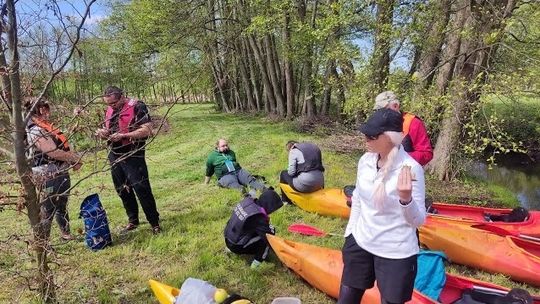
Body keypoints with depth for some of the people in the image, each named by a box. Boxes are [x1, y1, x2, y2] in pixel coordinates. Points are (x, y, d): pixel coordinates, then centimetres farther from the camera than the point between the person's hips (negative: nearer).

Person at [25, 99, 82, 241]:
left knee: (62, 207, 21)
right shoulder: (35, 131, -17)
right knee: (47, 211, -1)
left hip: (62, 173, 10)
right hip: (49, 177, -10)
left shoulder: (47, 127, 13)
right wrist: (75, 158, -13)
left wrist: (74, 158, -1)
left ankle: (66, 234, 35)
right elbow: (54, 152, -24)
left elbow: (63, 146, 14)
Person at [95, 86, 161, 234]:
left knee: (142, 189, -6)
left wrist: (123, 135, -24)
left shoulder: (137, 107, -10)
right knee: (122, 190, 13)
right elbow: (108, 132, 21)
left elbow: (147, 130, -18)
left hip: (133, 156, -7)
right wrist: (102, 133, -3)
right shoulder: (110, 110, 12)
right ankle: (133, 220, 29)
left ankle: (155, 223, 6)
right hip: (114, 156, 7)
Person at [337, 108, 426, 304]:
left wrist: (406, 198, -36)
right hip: (360, 243, 6)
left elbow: (418, 221, -17)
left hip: (396, 253, -5)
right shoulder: (365, 160, -5)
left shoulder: (411, 169, -21)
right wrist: (349, 233, 16)